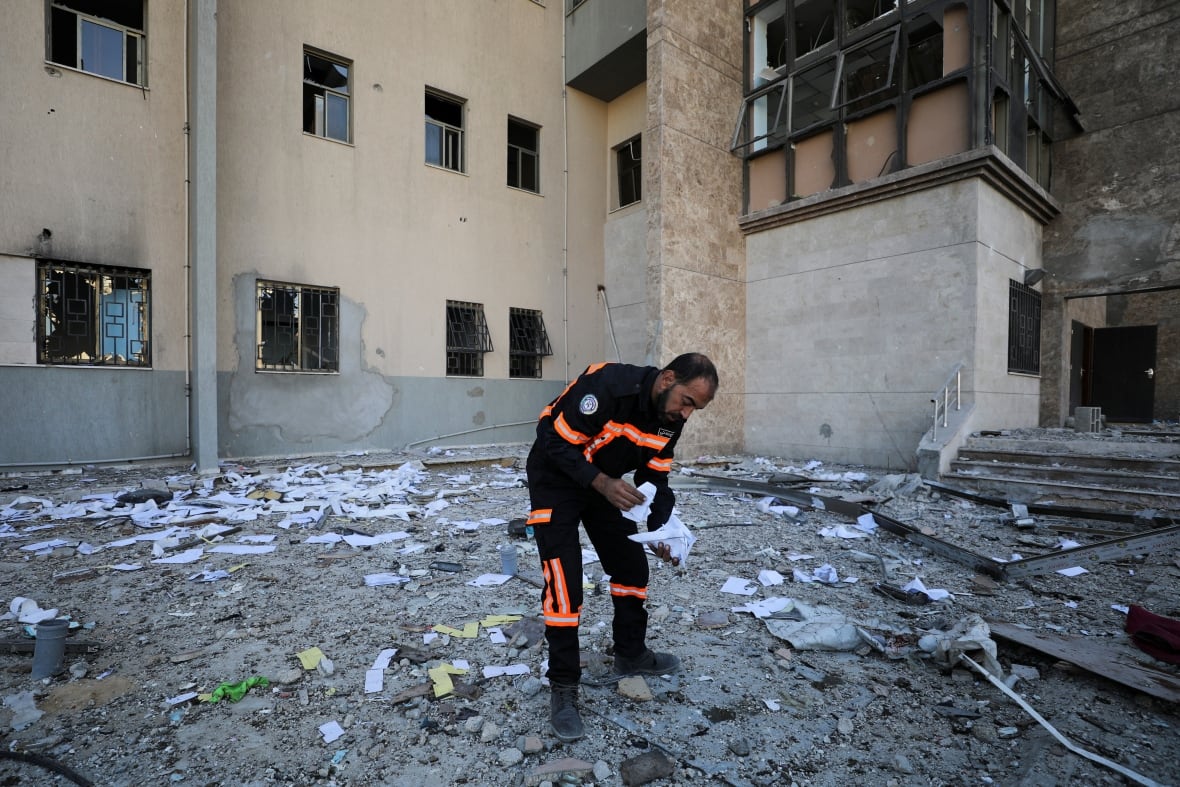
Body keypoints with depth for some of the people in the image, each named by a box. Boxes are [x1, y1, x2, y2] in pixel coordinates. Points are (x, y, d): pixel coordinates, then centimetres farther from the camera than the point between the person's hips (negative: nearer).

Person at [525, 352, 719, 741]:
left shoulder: (670, 420, -9)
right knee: (563, 583, -9)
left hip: (606, 484, 7)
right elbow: (555, 443, -28)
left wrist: (659, 529, -14)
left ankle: (631, 654, 32)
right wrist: (602, 483, -33)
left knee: (632, 565, 11)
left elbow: (655, 477, 0)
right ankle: (562, 688, 7)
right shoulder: (607, 386, -33)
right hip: (556, 480, -7)